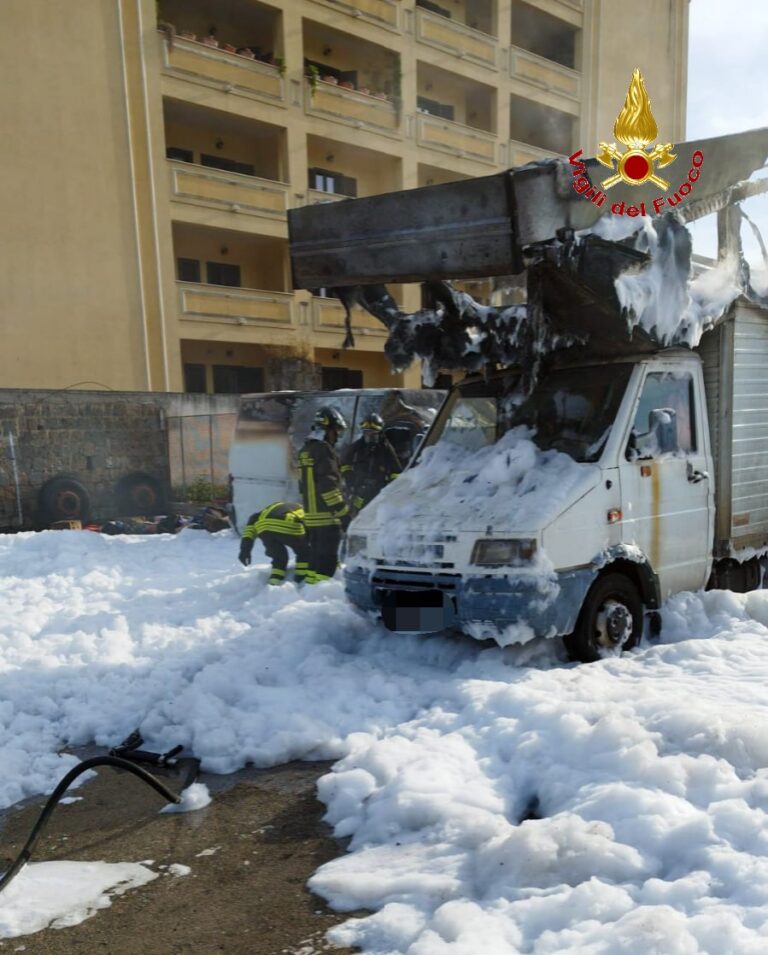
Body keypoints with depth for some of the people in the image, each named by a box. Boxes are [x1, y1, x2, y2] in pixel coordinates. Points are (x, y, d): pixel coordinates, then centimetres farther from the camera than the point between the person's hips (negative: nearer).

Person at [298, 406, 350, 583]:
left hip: (311, 515, 9)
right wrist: (343, 512, -17)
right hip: (327, 516, -9)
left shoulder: (305, 450, 16)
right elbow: (329, 485, -20)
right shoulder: (324, 450, -14)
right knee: (327, 558, -8)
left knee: (315, 554, 17)